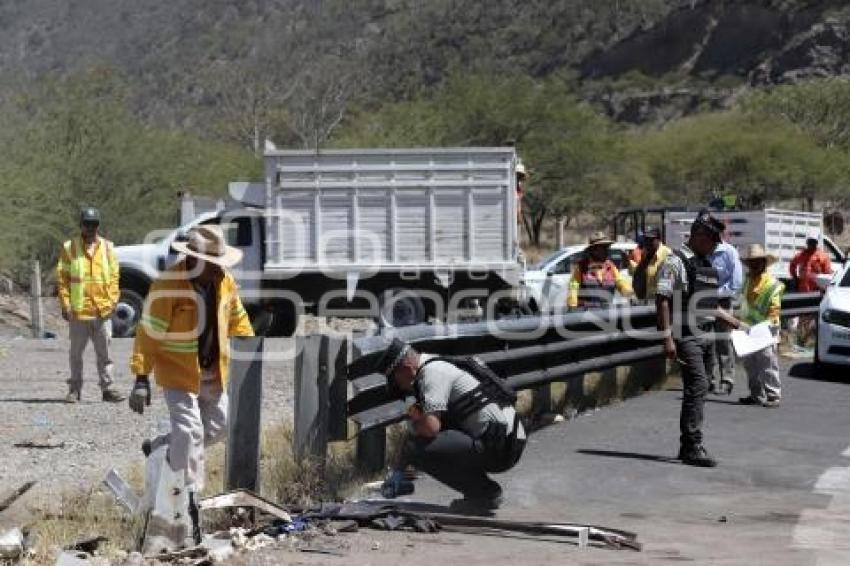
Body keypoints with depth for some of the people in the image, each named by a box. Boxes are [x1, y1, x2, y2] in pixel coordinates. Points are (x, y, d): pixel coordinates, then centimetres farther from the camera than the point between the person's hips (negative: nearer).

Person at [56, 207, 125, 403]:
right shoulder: (69, 248, 2)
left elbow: (113, 276, 9)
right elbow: (62, 277, 1)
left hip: (102, 311, 1)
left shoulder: (107, 247, 9)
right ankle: (75, 389, 16)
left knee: (104, 353, 4)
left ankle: (108, 388, 8)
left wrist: (113, 300, -2)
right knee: (76, 352, 8)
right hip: (78, 311, -1)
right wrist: (65, 304, -7)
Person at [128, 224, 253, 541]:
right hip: (178, 372, -7)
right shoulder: (168, 287, -22)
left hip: (213, 373, 7)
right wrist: (141, 379, -24)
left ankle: (160, 449, 36)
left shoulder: (224, 282, -1)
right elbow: (148, 334, -21)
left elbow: (236, 318, 16)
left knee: (217, 425, 17)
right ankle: (189, 503, -6)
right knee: (188, 431, -14)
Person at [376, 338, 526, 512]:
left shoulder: (432, 373, -10)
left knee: (416, 449, -17)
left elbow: (431, 427, -23)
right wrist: (399, 470, 26)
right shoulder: (435, 367, 22)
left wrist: (416, 424, 1)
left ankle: (484, 493, -6)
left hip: (499, 445, -10)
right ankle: (485, 492, 15)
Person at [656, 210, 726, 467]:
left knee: (697, 390, 11)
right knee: (697, 387, -16)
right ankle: (692, 447, -15)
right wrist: (667, 337, -20)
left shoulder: (707, 264, 18)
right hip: (686, 337, -9)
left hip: (707, 337, 9)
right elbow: (662, 299, -15)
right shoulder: (676, 262, -9)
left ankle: (689, 446, 18)